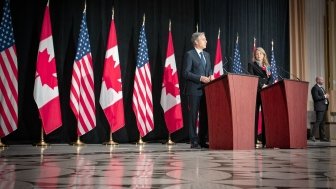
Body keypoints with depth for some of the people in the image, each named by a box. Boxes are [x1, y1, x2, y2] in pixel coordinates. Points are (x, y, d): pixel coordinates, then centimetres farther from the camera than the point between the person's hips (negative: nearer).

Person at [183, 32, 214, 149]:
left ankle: (202, 140, 15)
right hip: (194, 90, -7)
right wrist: (200, 78, -18)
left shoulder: (207, 55, 17)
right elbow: (186, 73, -11)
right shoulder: (189, 54, -4)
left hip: (205, 90, 7)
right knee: (193, 116, -1)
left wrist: (211, 75, -1)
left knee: (205, 115, 7)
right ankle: (194, 141, 4)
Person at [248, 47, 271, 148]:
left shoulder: (268, 66, 22)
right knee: (255, 114, -7)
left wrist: (267, 86, -6)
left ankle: (265, 138, 1)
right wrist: (261, 86, -13)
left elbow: (270, 78, 14)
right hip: (256, 91, -4)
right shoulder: (251, 64, 9)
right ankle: (254, 139, -6)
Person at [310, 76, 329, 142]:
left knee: (322, 122, 10)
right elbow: (316, 97, -20)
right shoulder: (315, 88, -10)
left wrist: (326, 96, 8)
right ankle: (312, 136, -10)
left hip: (324, 107, 10)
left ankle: (322, 137, 12)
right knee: (318, 121, -13)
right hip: (319, 107, -10)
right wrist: (324, 96, -15)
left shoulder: (321, 87, 21)